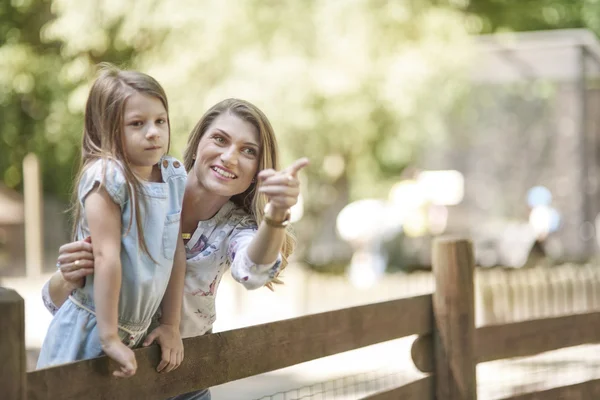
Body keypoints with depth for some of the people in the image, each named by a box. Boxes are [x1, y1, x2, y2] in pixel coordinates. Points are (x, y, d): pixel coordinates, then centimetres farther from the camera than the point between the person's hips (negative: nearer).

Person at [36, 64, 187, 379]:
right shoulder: (107, 176, -20)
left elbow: (176, 253, 3)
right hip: (89, 332, -6)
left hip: (139, 330, 6)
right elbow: (106, 256, -23)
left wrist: (171, 324, 4)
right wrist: (110, 338, -24)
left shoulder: (173, 175, 0)